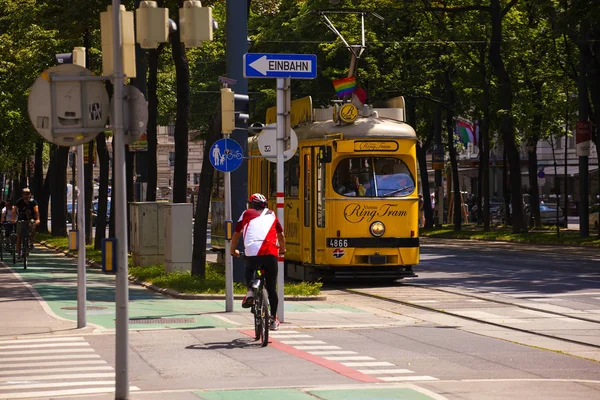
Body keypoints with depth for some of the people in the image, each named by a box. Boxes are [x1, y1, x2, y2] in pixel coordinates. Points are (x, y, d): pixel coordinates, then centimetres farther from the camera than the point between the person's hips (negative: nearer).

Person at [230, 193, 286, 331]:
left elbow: (236, 234, 20)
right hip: (271, 252, 1)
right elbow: (281, 234, 33)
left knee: (249, 271, 30)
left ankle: (250, 290, 2)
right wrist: (282, 250, 49)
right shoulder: (271, 215, 24)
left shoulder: (247, 214, 18)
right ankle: (273, 319, 12)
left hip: (252, 252, -1)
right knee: (272, 288, 11)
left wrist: (233, 250, 35)